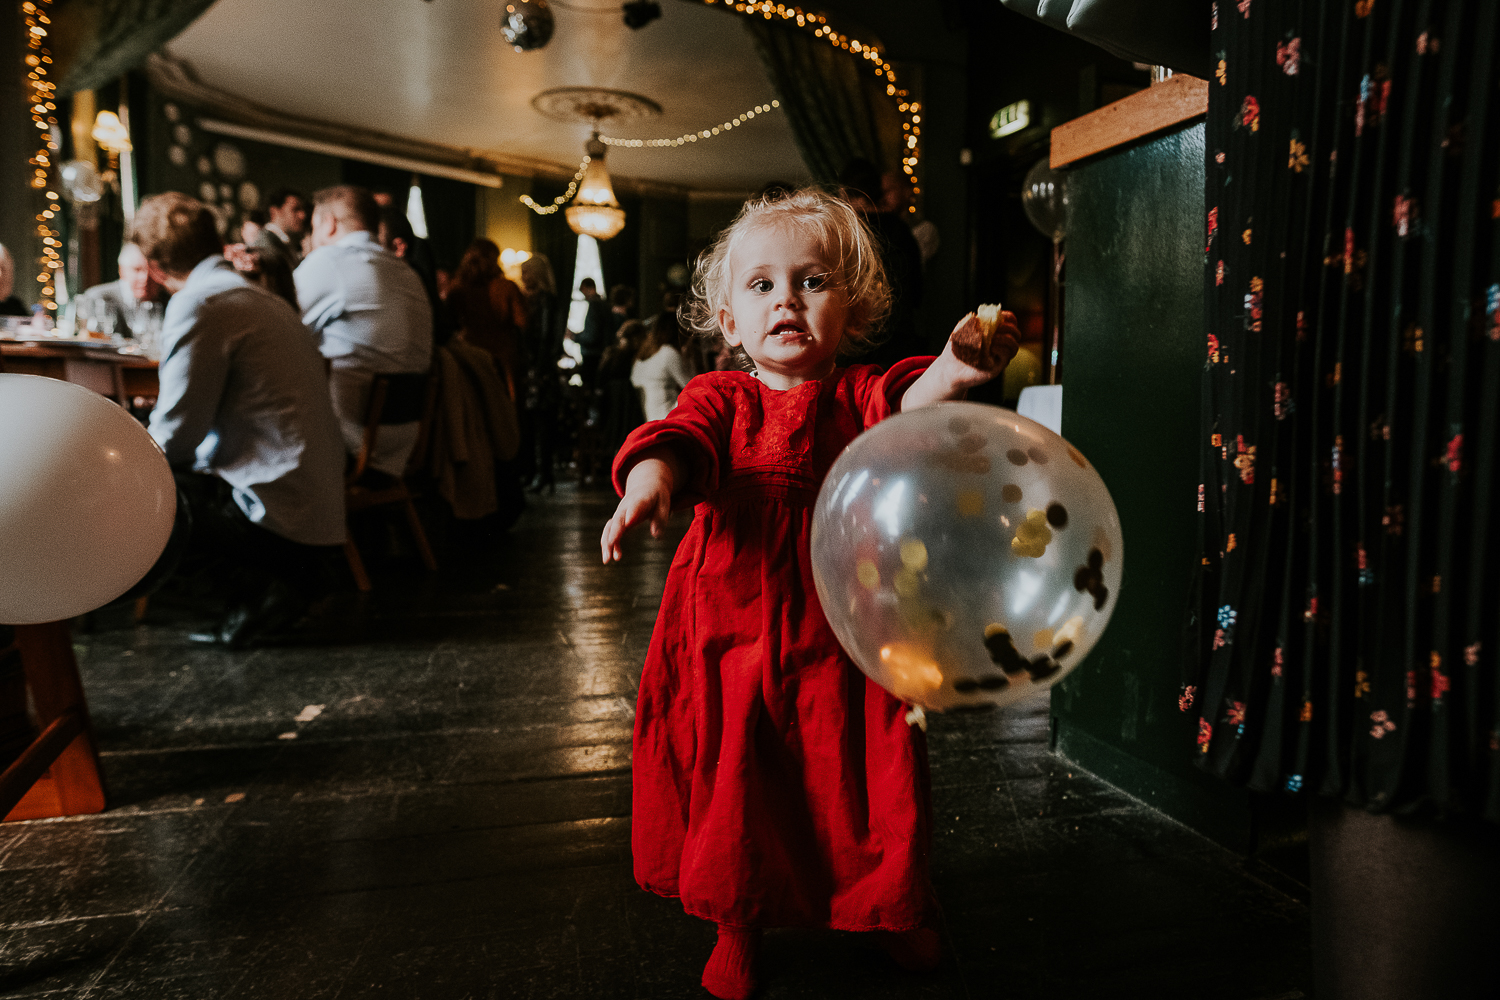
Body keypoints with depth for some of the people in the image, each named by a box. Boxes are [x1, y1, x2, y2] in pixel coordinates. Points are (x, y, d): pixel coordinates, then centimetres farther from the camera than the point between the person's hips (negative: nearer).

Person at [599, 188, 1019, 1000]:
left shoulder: (861, 395, -2)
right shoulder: (721, 397, 0)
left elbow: (907, 407, -23)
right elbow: (681, 436, -21)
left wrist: (951, 374, -46)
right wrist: (652, 479, -43)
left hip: (842, 642, 0)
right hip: (731, 640, 0)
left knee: (869, 786, 14)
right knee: (731, 786, 13)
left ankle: (897, 910, 45)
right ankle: (738, 925, 41)